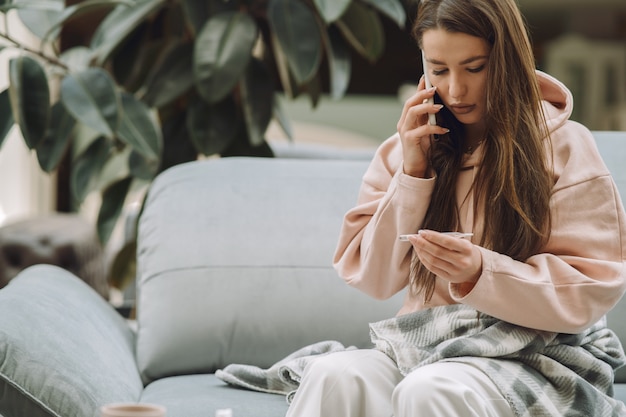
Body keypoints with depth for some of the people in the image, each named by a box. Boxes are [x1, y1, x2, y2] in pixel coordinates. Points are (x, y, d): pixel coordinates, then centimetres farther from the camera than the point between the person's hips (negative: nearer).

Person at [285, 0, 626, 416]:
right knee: (331, 375, -29)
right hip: (423, 345, 4)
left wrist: (481, 273, -23)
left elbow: (591, 293, -7)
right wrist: (411, 174, -5)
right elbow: (373, 279, 6)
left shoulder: (564, 147, -2)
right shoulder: (409, 147, 10)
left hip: (532, 354, -3)